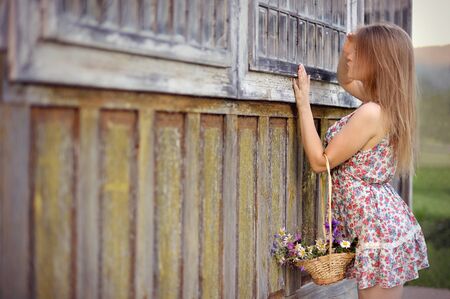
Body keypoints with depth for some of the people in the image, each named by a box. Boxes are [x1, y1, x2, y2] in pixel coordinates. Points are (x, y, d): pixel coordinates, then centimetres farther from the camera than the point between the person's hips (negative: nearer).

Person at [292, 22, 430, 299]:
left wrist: (303, 103, -12)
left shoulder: (370, 113, -23)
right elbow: (346, 81, 26)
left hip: (378, 230, -10)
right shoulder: (387, 101, 5)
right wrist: (349, 47, 7)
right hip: (392, 223, 10)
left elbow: (320, 161, -16)